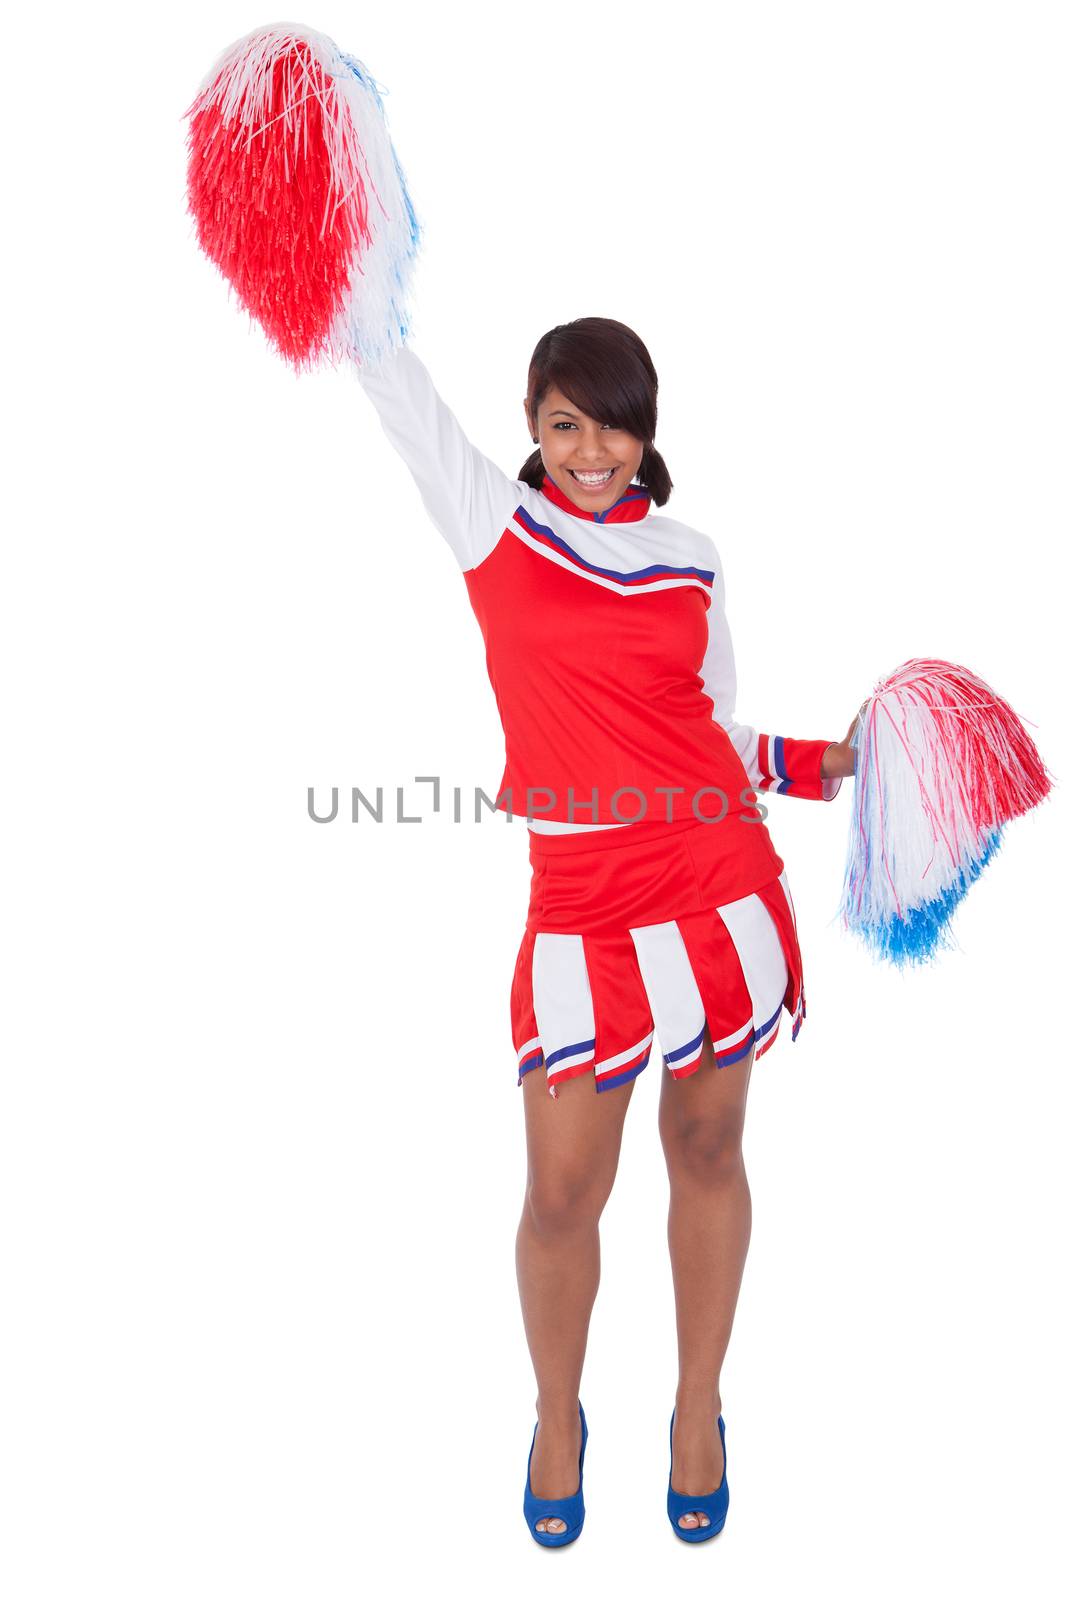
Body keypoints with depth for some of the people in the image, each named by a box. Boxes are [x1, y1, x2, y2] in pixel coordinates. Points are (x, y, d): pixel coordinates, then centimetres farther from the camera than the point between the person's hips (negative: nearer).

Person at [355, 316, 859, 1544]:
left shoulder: (689, 559, 9)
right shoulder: (493, 521, 3)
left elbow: (718, 734, 14)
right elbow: (394, 379, -4)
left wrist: (832, 766, 3)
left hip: (723, 889, 2)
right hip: (585, 911, -2)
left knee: (707, 1157, 14)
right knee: (563, 1194, 4)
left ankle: (698, 1410, 37)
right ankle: (557, 1418, 33)